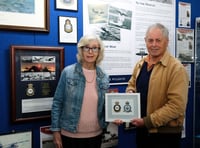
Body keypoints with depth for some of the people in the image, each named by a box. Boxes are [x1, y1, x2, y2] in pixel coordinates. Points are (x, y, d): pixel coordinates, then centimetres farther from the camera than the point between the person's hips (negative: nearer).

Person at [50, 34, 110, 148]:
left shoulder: (104, 77, 1)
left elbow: (104, 106, 10)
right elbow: (57, 102, -5)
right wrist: (56, 130, -7)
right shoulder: (68, 72, -8)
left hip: (96, 134, 3)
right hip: (70, 135, -3)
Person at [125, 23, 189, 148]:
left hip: (166, 133, -6)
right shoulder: (140, 64, 6)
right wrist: (130, 92, -3)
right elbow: (132, 84, 21)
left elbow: (176, 105, -22)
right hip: (141, 129, 6)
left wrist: (148, 121, -21)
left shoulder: (176, 68, -16)